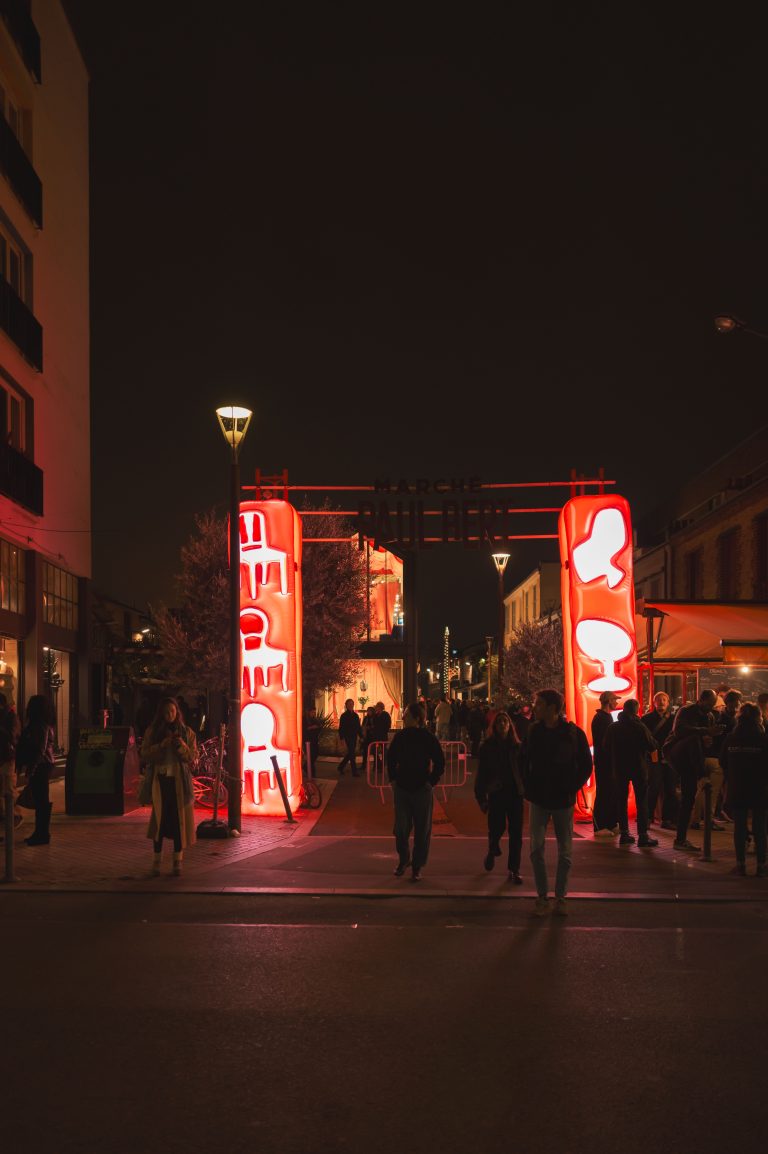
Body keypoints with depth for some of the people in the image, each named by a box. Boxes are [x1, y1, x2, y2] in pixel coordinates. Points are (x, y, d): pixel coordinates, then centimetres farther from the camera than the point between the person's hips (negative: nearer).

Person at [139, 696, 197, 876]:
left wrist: (182, 747, -14)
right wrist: (161, 746, -14)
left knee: (179, 819, 0)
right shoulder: (152, 732, 7)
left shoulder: (186, 732, 7)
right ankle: (156, 860, 4)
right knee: (159, 819, -2)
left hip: (179, 780, 0)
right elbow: (144, 755, 1)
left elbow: (193, 757, 4)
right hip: (160, 780, 0)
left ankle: (178, 860, 7)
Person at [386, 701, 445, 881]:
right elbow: (390, 758, 14)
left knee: (422, 829, 4)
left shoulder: (428, 738, -9)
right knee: (401, 828, 6)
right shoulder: (399, 736, 0)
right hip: (401, 788, 3)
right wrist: (393, 778, 8)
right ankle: (403, 860, 26)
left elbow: (440, 762, -4)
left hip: (422, 789, -3)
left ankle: (417, 866, 15)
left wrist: (432, 781, -7)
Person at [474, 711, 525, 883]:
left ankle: (514, 870, 9)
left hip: (515, 792, 1)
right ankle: (492, 850, 32)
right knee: (497, 827, -3)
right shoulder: (488, 746, 1)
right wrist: (481, 797, -4)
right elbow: (482, 772, 1)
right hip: (496, 793, -1)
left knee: (516, 832, 0)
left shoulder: (517, 746, 4)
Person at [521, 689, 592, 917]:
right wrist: (529, 786, 4)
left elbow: (586, 766, 0)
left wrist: (572, 789, -6)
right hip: (538, 799, 2)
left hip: (563, 800, -2)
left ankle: (560, 897, 18)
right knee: (536, 849, -2)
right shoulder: (534, 731, 0)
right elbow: (524, 761, 13)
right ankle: (542, 897, 9)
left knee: (565, 852, 6)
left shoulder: (573, 733, -8)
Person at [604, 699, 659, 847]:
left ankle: (624, 833, 11)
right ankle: (642, 835, -5)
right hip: (638, 768, -4)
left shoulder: (613, 728, 1)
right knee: (641, 802, -1)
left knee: (621, 800, 11)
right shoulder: (639, 727, -13)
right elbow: (652, 746, -11)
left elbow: (606, 748, 9)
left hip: (619, 768, 4)